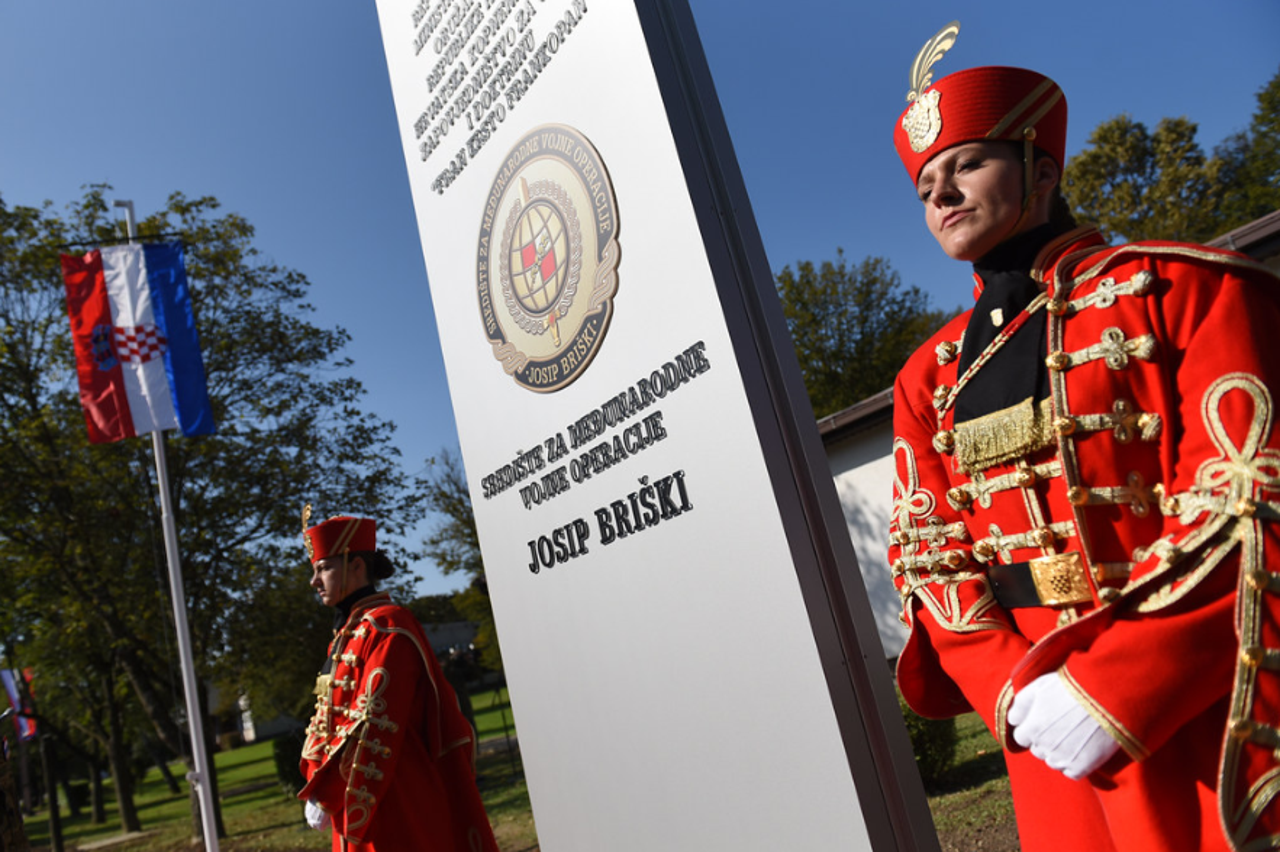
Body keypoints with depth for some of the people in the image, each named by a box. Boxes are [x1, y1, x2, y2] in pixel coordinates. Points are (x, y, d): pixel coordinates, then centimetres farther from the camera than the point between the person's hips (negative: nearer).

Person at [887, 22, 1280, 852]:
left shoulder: (1180, 287, -4)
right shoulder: (930, 376, 9)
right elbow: (929, 550, 5)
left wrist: (1114, 689, -20)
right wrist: (1010, 690, -11)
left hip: (1200, 714, -3)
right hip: (1050, 722, 4)